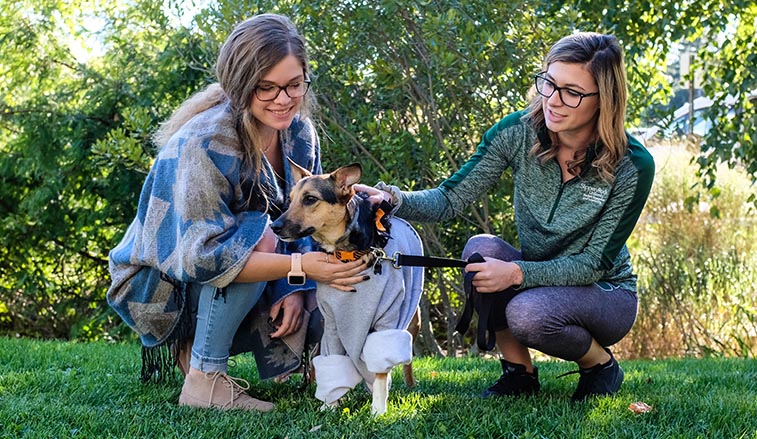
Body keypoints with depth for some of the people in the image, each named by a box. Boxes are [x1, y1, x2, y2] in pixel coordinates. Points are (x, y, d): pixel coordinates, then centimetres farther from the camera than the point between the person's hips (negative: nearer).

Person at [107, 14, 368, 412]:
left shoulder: (299, 133, -7)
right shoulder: (205, 144, -29)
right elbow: (202, 256, -34)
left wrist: (297, 290, -19)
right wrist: (299, 266, -39)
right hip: (159, 284, -7)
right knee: (257, 235, -31)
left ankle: (194, 343, 8)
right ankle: (204, 379, -23)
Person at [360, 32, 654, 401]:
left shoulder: (632, 166, -22)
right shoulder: (519, 132, -14)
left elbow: (596, 263, -20)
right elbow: (450, 198, -15)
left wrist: (517, 273, -33)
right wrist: (392, 198, -35)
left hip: (604, 293, -3)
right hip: (536, 281, 4)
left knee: (528, 312, -34)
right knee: (480, 248, -27)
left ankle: (601, 364, -1)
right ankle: (519, 371, -8)